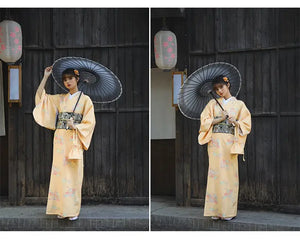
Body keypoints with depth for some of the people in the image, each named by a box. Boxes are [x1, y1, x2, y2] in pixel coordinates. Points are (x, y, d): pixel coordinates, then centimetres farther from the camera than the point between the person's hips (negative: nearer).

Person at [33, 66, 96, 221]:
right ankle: (62, 209, 9)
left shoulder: (85, 99, 3)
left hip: (74, 141, -4)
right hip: (60, 140, 4)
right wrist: (45, 77, 9)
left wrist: (75, 126, -16)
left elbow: (90, 122, -2)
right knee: (60, 172, 2)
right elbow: (40, 97, 11)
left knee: (73, 173, -5)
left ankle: (73, 210, 0)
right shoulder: (60, 99, 14)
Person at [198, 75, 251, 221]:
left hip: (230, 142, -1)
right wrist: (219, 119, -7)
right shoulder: (213, 103, 13)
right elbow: (204, 121, 6)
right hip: (215, 142, 1)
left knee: (229, 174, -4)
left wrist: (235, 122, -11)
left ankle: (228, 210, 2)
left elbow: (246, 124, 8)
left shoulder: (239, 104, 10)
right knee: (215, 173, -3)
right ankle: (215, 210, 2)